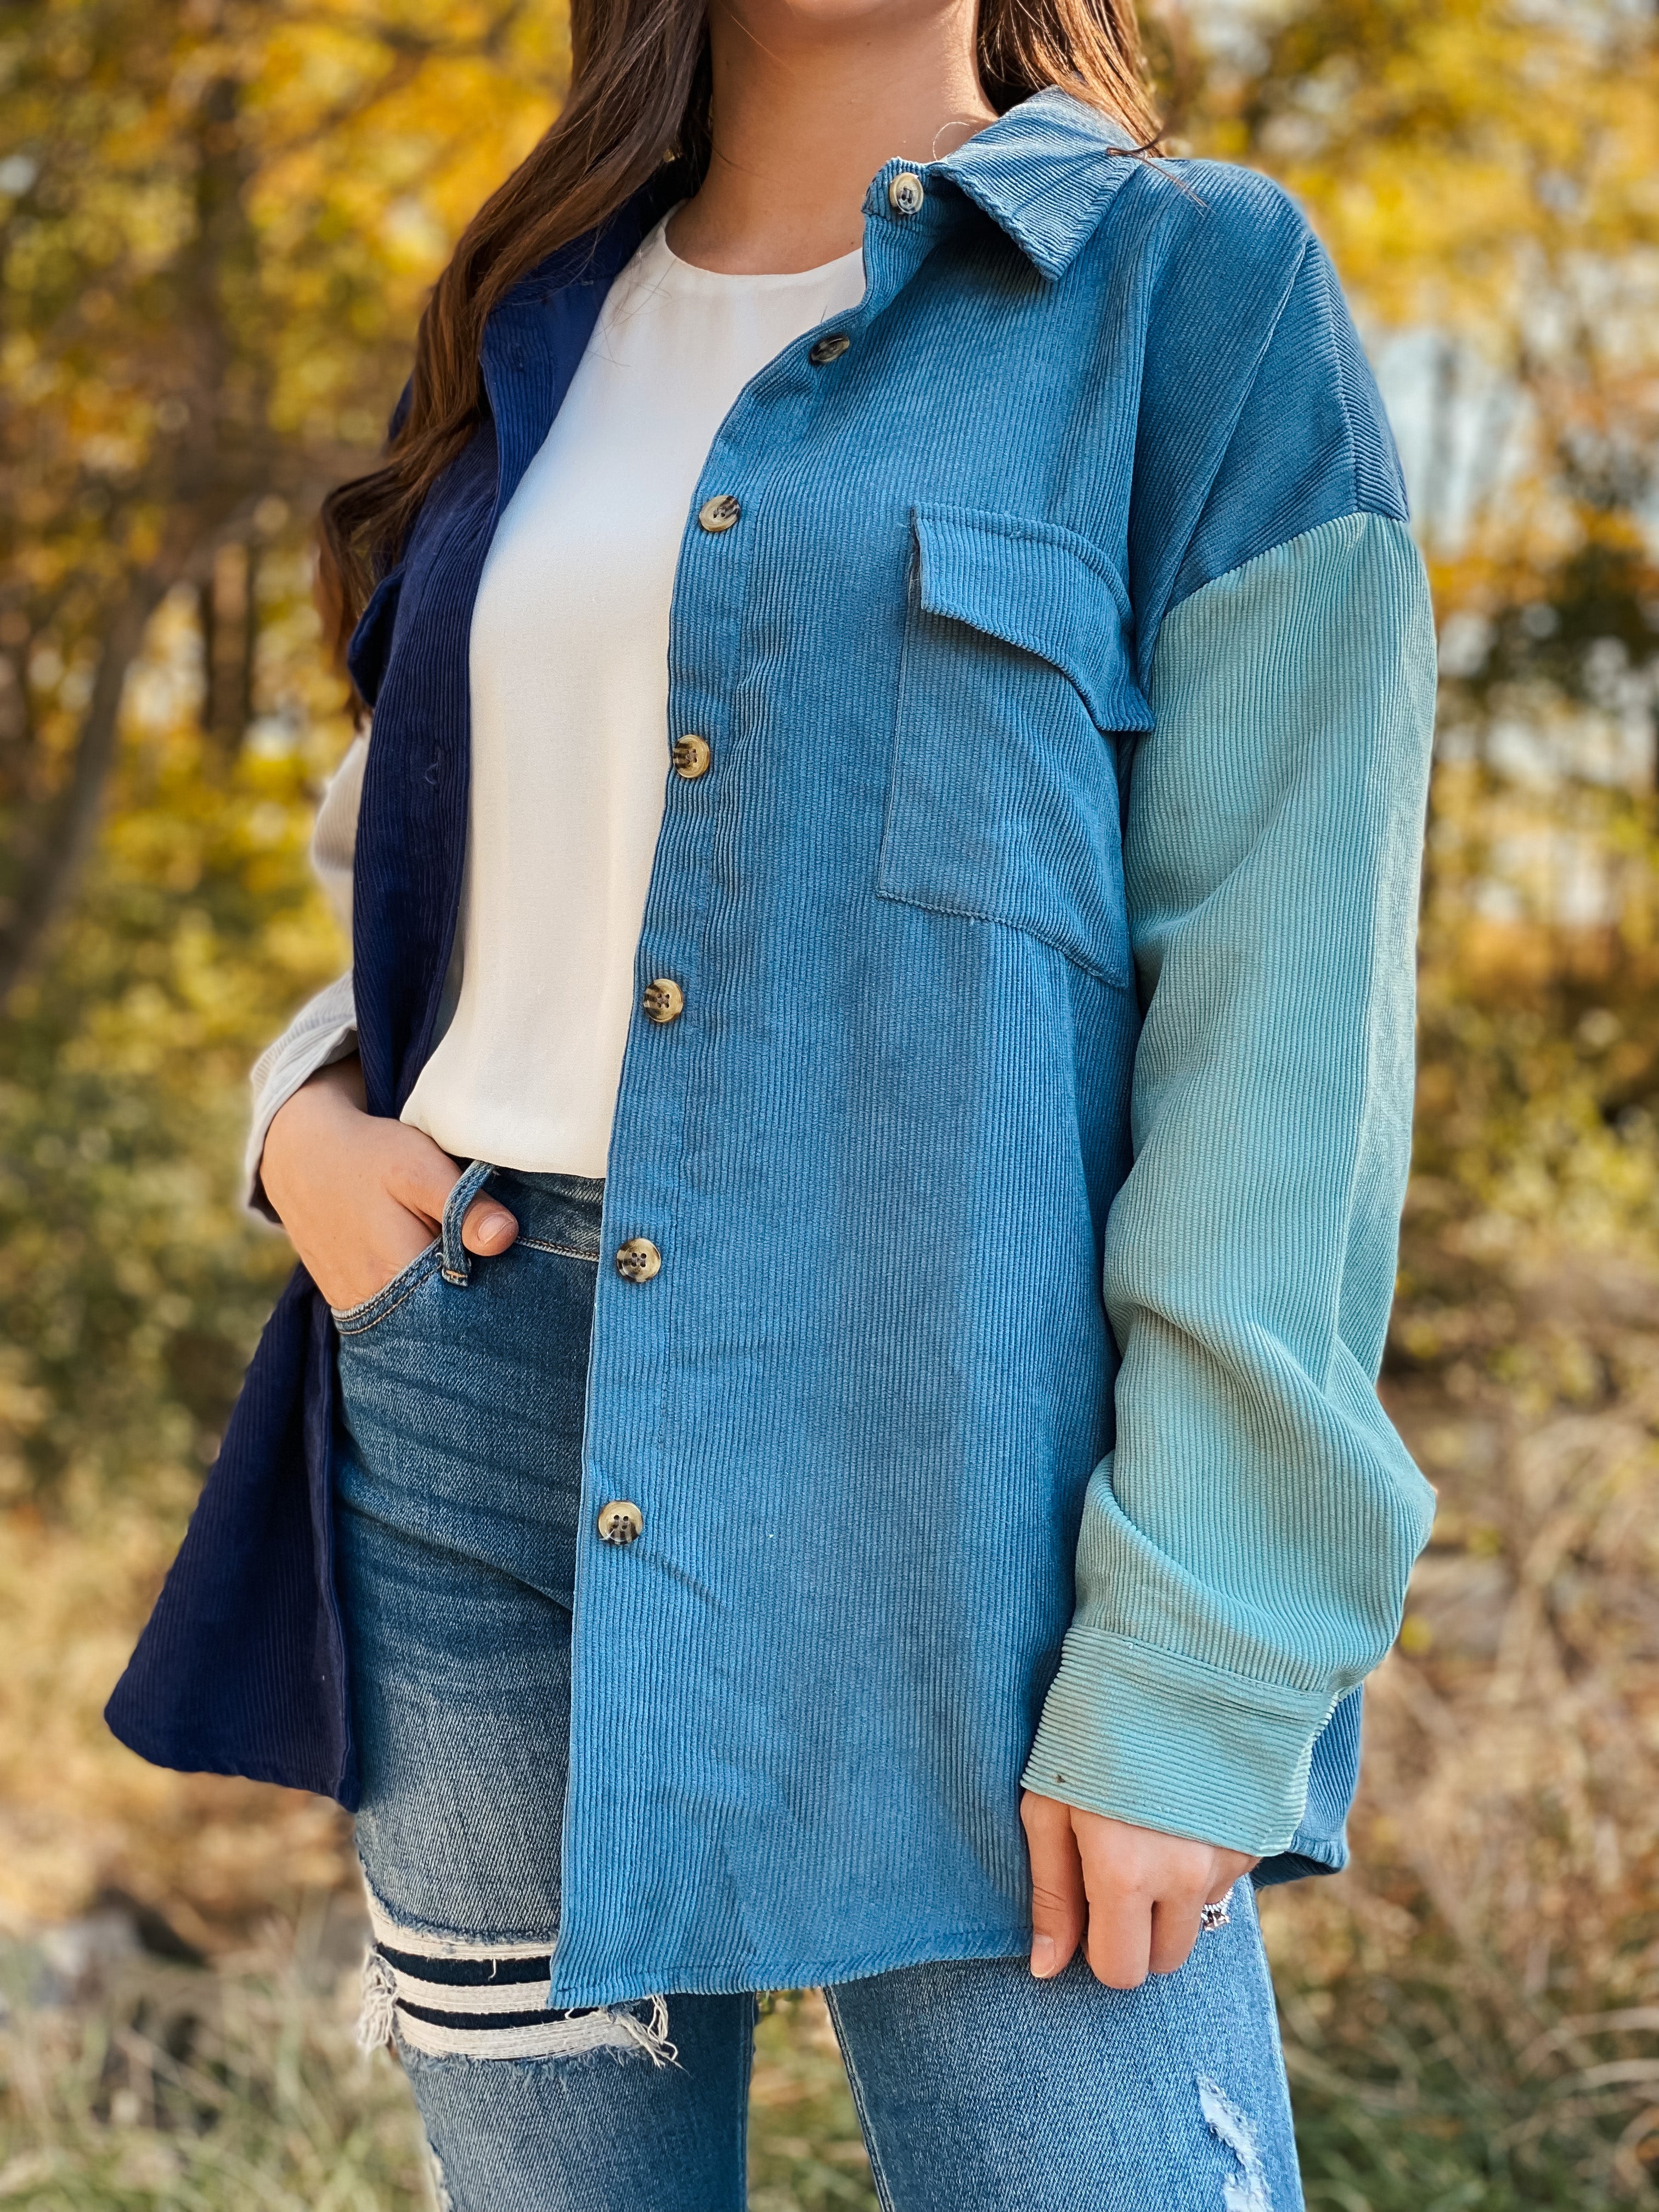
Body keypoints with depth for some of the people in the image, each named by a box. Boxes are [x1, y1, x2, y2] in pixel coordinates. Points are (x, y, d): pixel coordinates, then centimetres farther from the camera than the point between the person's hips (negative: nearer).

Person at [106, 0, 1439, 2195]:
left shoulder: (1194, 291, -1)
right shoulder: (537, 337, 15)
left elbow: (1282, 1004, -9)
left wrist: (1198, 1664, -16)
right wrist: (311, 1119, 3)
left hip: (947, 1459, -4)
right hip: (470, 1428, 5)